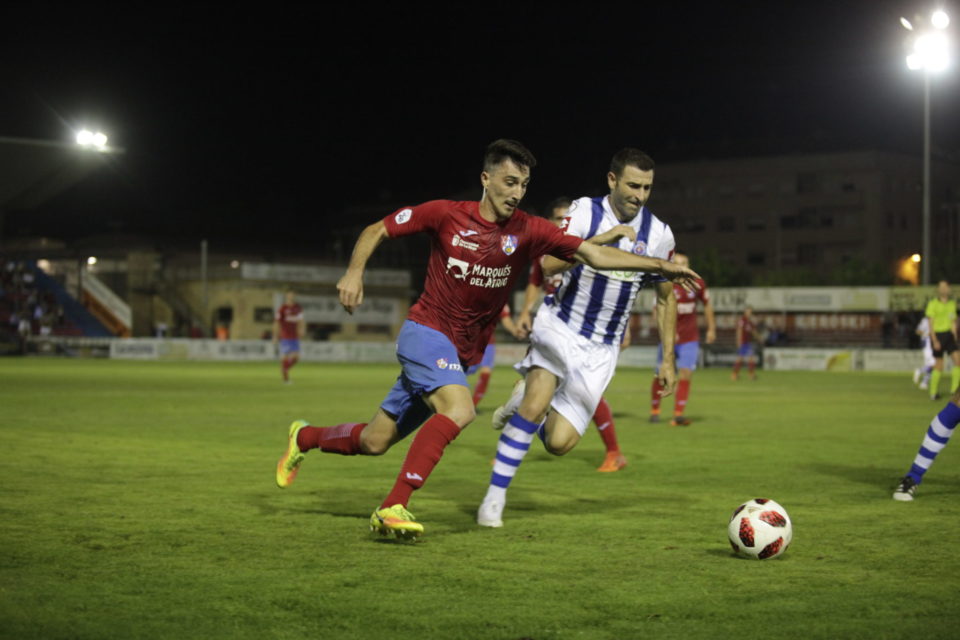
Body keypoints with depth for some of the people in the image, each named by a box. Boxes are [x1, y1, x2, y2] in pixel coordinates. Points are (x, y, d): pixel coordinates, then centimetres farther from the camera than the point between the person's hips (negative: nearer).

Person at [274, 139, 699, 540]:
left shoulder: (527, 232, -3)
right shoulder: (446, 215, -7)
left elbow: (593, 254, -9)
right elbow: (377, 231, 3)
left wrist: (658, 266, -18)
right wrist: (354, 272, -13)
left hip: (461, 354, 4)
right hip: (425, 331, -4)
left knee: (374, 442, 8)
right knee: (459, 409, -31)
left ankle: (305, 438, 36)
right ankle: (393, 508, -27)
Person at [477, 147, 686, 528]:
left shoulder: (658, 234, -2)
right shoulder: (584, 211, -7)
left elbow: (666, 299, 10)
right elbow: (549, 264, -20)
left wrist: (668, 360, 7)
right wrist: (603, 238, -26)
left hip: (600, 350, 2)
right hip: (559, 327, -2)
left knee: (559, 442, -8)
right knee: (536, 404, -23)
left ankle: (528, 403, 26)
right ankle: (494, 499, -7)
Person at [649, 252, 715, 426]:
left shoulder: (697, 284, -1)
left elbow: (707, 304, 15)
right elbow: (657, 312, -16)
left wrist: (711, 329, 12)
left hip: (690, 340, 2)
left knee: (686, 374, -12)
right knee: (661, 376, 2)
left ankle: (678, 415, -11)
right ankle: (654, 410, 24)